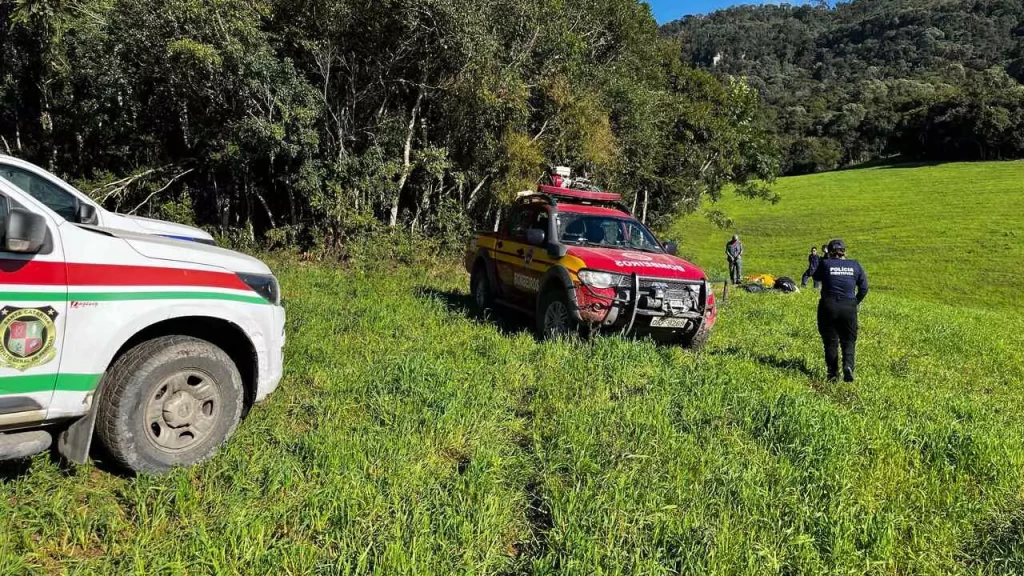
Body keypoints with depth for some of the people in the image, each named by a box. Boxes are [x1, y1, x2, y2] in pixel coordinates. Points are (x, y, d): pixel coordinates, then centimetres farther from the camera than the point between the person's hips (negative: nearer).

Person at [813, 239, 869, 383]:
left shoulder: (825, 264, -5)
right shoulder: (855, 265, 5)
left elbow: (816, 277, 14)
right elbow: (864, 288, 7)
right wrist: (856, 302, 21)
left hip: (828, 307, -1)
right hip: (849, 307, 2)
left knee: (830, 342, 9)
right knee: (848, 341, 11)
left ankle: (833, 374, 10)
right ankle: (849, 366, -14)